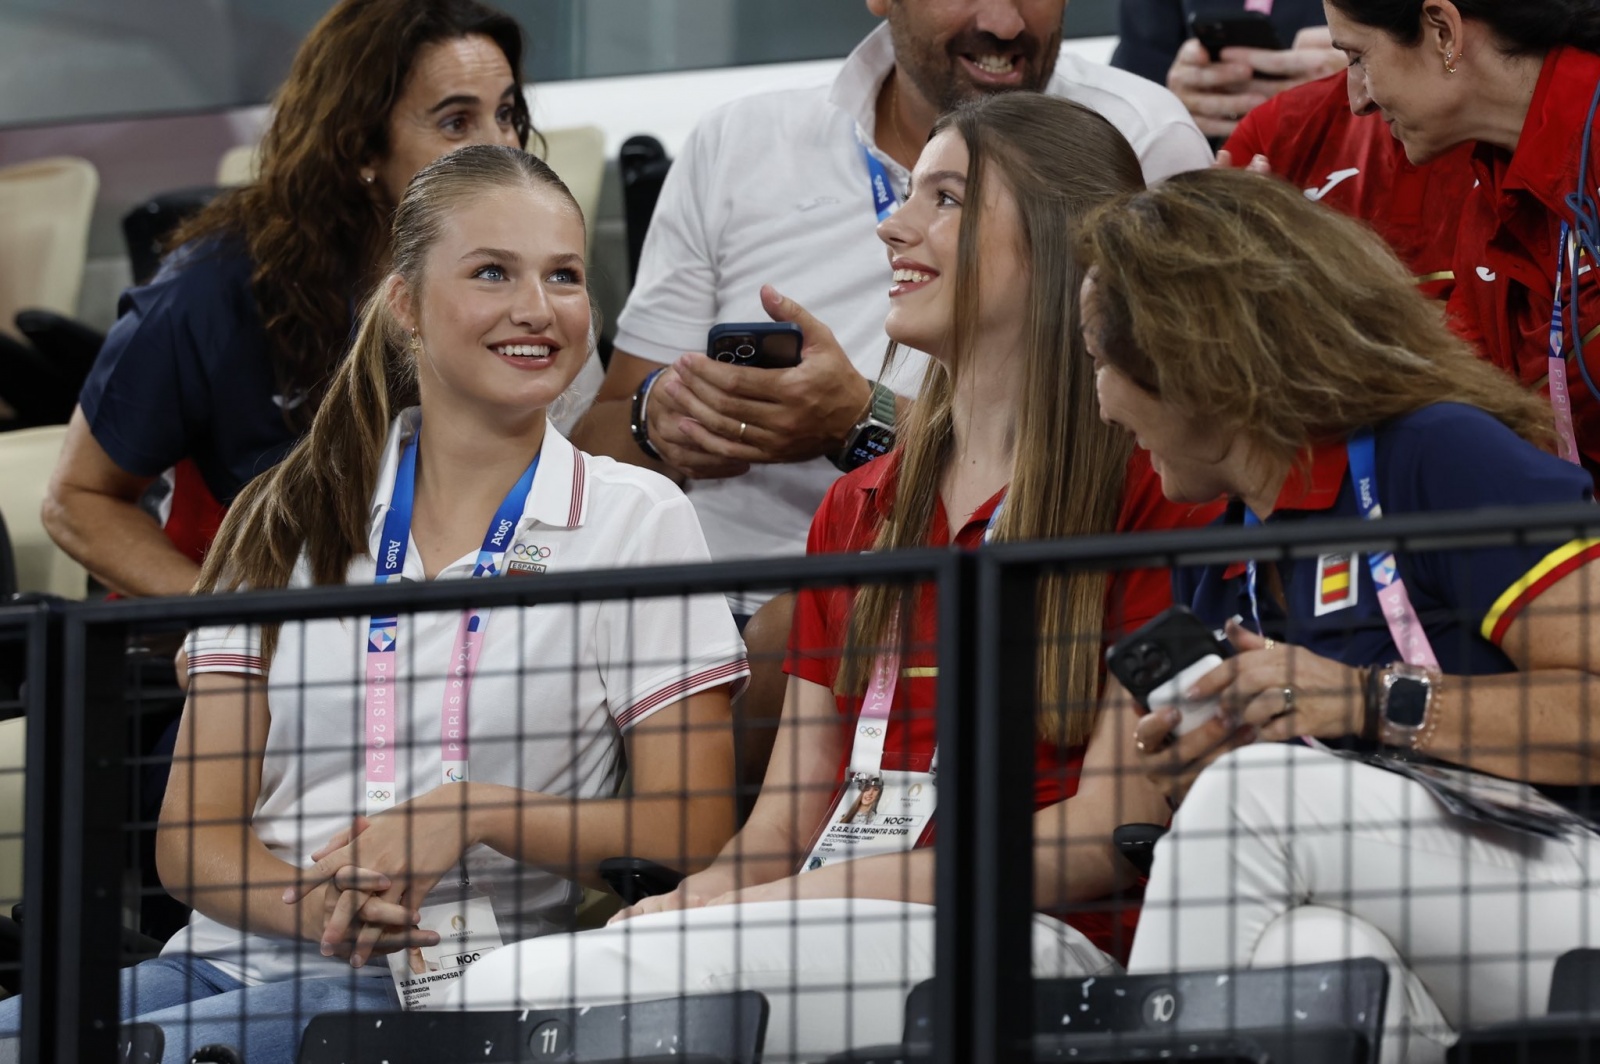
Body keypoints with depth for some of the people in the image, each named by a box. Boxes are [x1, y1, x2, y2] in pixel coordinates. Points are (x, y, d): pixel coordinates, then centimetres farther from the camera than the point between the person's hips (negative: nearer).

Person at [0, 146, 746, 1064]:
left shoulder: (636, 519, 7)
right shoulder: (291, 521, 15)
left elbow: (692, 833, 1)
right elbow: (196, 835, 9)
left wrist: (473, 814, -13)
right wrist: (311, 902, -14)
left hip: (433, 987, -4)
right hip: (232, 953, 4)